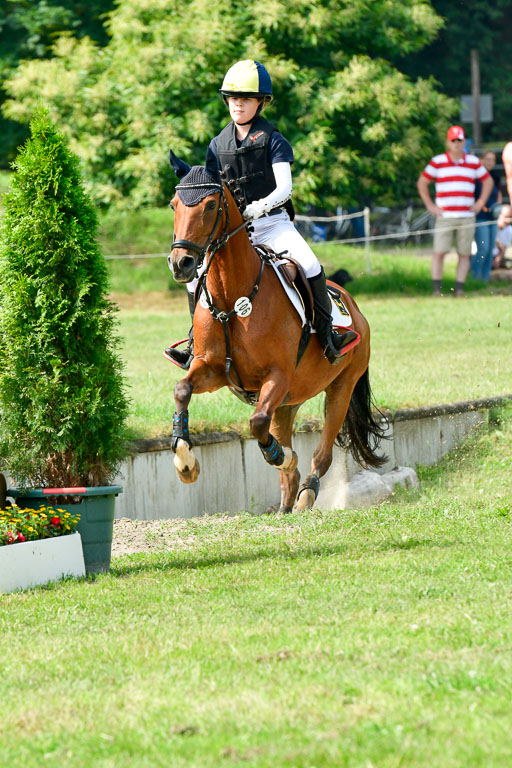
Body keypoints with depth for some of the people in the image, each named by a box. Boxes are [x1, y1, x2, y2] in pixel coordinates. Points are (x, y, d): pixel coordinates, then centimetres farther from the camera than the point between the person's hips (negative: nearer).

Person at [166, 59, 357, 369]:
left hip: (272, 221, -4)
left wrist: (257, 207, -28)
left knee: (309, 265, -28)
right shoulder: (218, 145, 10)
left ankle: (327, 334, -15)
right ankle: (199, 341, 7)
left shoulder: (272, 140, -4)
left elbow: (284, 189, -11)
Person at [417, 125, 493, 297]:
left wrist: (480, 202, 11)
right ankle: (436, 288, -6)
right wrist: (429, 205, 4)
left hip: (467, 217, 2)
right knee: (439, 252, -10)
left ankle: (459, 288, 7)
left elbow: (488, 181, 21)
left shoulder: (473, 162, 9)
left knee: (464, 254, 1)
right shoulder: (437, 162, 3)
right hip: (444, 216, -2)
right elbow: (422, 182, 11)